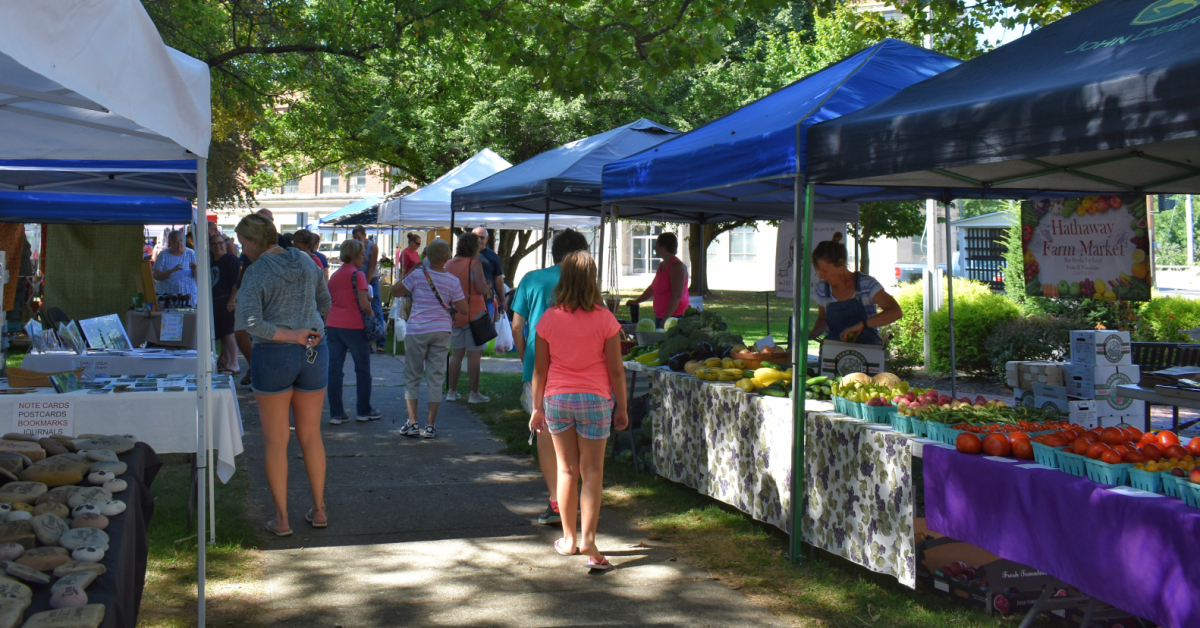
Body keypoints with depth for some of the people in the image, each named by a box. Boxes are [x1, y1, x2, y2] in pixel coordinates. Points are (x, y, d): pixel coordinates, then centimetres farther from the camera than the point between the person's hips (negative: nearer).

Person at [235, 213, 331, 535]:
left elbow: (250, 323, -21)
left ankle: (282, 518, 11)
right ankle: (319, 509, 22)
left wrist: (291, 335, -14)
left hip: (273, 356, -5)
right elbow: (325, 305, 17)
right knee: (311, 436, 16)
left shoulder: (256, 273, -10)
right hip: (314, 354, 5)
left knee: (276, 440, 6)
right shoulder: (307, 263, 5)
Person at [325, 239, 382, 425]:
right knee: (362, 369, 7)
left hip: (333, 326, 6)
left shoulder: (334, 276, 12)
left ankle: (336, 413, 4)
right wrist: (371, 314, 3)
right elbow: (364, 305, -14)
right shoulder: (357, 275, -8)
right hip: (354, 326, -6)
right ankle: (364, 411, 14)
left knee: (334, 369, 5)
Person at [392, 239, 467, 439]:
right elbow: (462, 308, 0)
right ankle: (430, 426, 7)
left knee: (412, 377, 9)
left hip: (417, 331, -2)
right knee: (436, 379, 7)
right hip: (441, 331, 2)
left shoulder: (417, 275, -8)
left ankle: (412, 423, 4)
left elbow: (397, 290, 3)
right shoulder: (453, 281, -3)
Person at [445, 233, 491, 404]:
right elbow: (482, 289, -17)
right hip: (473, 313, -6)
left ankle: (452, 391, 16)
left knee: (457, 353, 14)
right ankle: (474, 393, 2)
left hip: (455, 313, 6)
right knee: (474, 354, -1)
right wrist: (487, 285, 4)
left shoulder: (450, 264, 8)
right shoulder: (475, 264, -11)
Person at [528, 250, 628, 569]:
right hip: (594, 399, -2)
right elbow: (615, 369, -5)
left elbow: (540, 368, 1)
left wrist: (537, 407, 11)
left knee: (567, 469, 13)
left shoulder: (549, 318, -5)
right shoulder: (604, 319, -9)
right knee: (592, 472, 4)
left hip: (557, 399, 2)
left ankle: (568, 539, 21)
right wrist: (622, 408, 5)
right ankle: (588, 540, -8)